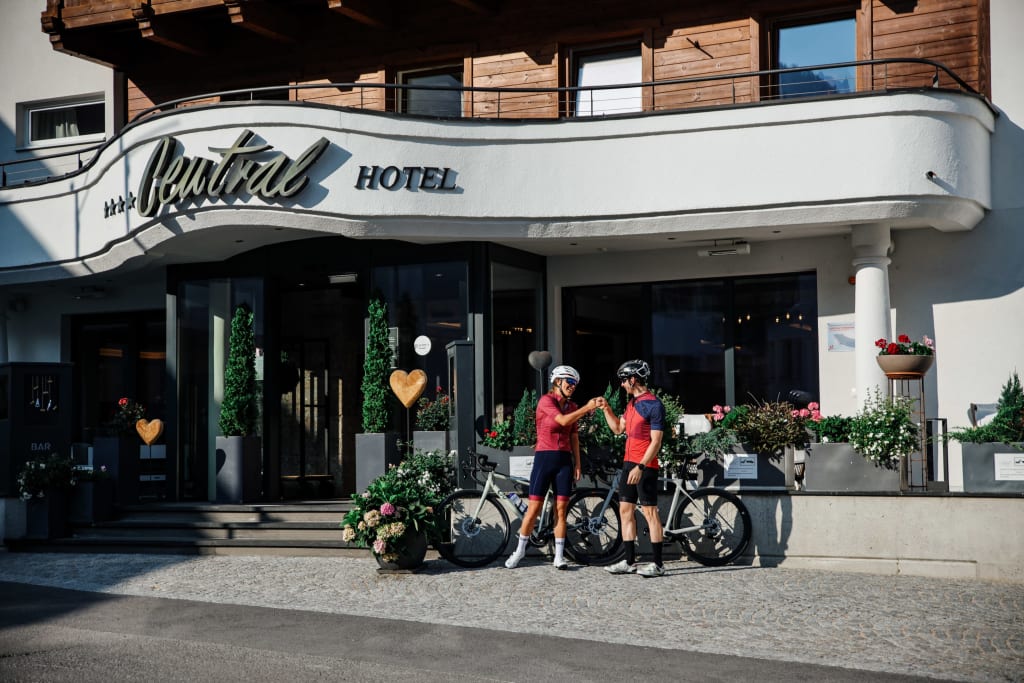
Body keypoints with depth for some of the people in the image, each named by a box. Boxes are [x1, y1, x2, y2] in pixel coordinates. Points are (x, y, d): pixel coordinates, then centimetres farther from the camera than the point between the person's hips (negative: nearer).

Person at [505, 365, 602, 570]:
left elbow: (574, 437, 12)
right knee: (534, 508, -3)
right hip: (544, 458, -4)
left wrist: (577, 464, 7)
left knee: (561, 509, 3)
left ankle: (559, 555, 7)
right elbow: (563, 420, -21)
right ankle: (520, 550, 12)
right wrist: (587, 408, -20)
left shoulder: (572, 407, 11)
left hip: (564, 460, 4)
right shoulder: (546, 400, -6)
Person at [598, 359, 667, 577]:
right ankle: (629, 561, 13)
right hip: (629, 462, 9)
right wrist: (606, 409, 11)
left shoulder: (654, 405, -14)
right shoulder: (632, 402, 14)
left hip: (645, 466, -9)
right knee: (625, 510, 8)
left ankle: (658, 564, -2)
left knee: (649, 511, -6)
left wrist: (640, 467, -23)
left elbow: (656, 441, -18)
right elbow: (618, 428, 23)